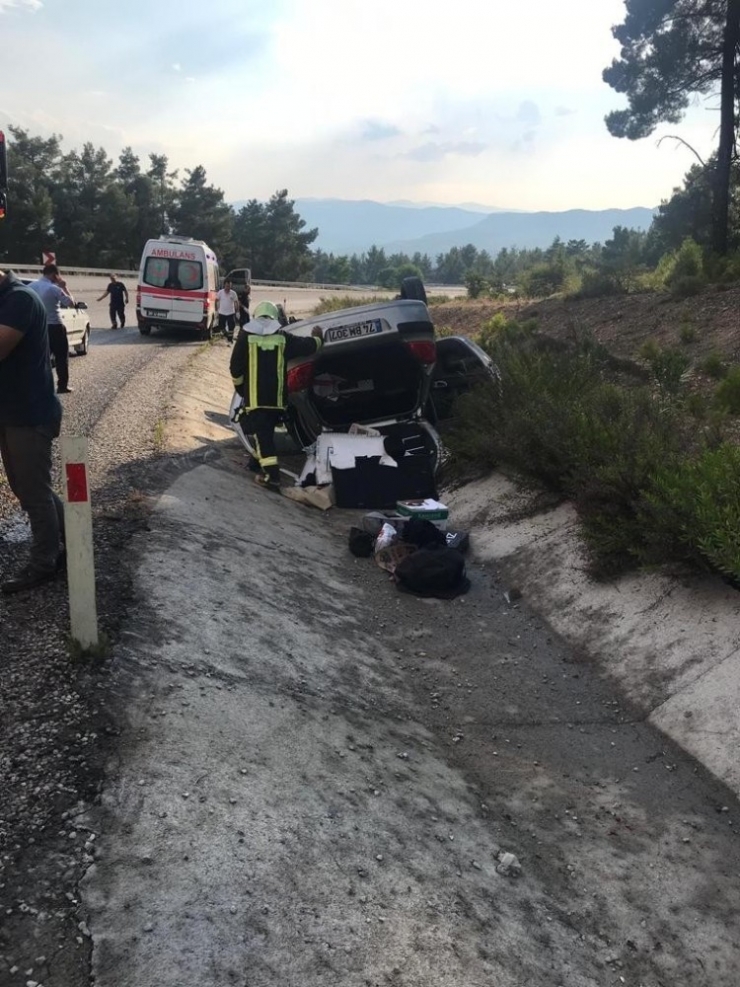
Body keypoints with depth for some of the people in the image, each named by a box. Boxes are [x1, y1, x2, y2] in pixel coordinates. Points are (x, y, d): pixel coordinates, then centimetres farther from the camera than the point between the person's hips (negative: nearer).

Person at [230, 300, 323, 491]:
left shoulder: (246, 336, -3)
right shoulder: (283, 337, 3)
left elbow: (236, 368, -2)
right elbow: (308, 346, 12)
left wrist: (239, 387, 15)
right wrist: (317, 337, 35)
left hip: (254, 397, -4)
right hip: (276, 397, 4)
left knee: (260, 434, -6)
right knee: (265, 431, 22)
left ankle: (271, 476, -15)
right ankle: (259, 461, 38)